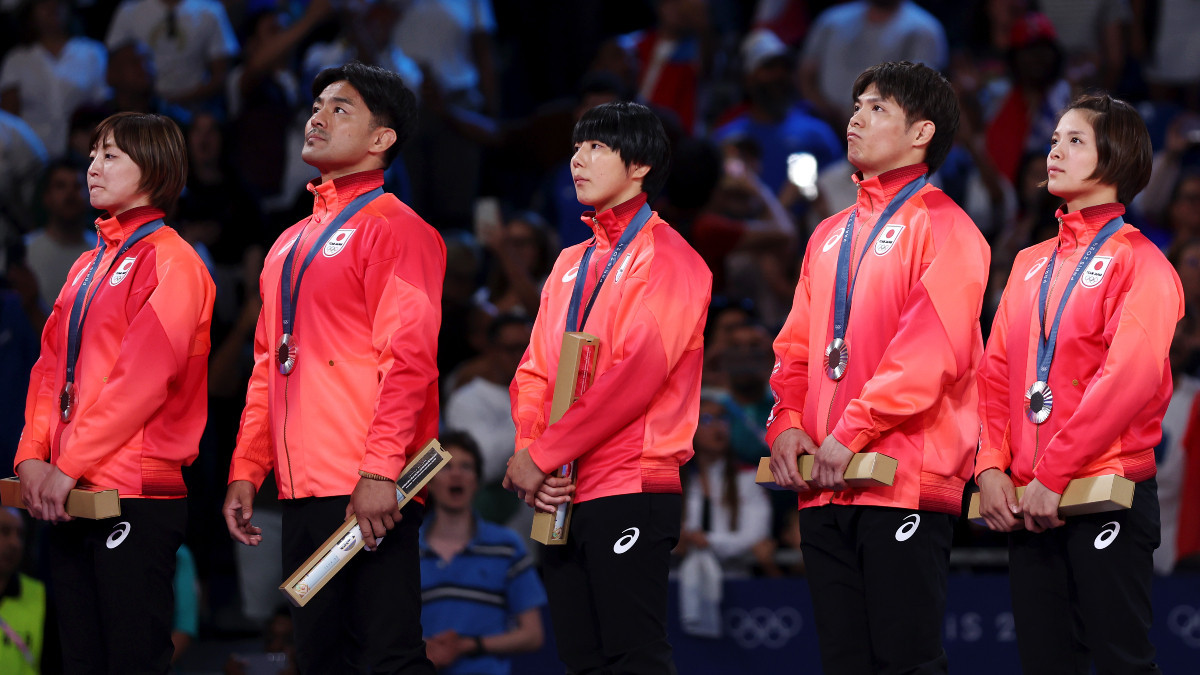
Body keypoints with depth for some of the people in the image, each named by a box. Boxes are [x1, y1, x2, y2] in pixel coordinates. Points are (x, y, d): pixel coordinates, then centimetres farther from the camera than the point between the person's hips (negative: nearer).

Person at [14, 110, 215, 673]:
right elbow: (51, 366, 17)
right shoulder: (88, 267, 21)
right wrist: (33, 455, 1)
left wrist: (71, 465, -18)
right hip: (70, 496, 8)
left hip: (136, 497, -8)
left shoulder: (169, 261, -6)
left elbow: (143, 377, -16)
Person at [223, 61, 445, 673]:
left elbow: (409, 359, -14)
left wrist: (380, 471, -22)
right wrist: (246, 471, 15)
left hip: (366, 495, -9)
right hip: (303, 489, 9)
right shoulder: (290, 244, 21)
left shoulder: (393, 227, -5)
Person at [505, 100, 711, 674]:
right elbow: (535, 371, 16)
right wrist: (529, 451, -4)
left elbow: (638, 372, -16)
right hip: (560, 497, 8)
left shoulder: (666, 257, -5)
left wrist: (542, 455, -16)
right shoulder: (570, 264, 20)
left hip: (630, 493, -8)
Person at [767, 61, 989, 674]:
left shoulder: (939, 226, -4)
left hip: (903, 482, -8)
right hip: (824, 485, 8)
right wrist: (787, 422, 1)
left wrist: (852, 433, -19)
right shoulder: (831, 235, 21)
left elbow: (933, 348, -16)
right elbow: (797, 346, 20)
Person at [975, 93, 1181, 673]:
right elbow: (996, 374, 14)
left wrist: (1053, 476, -19)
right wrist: (992, 467, -3)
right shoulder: (1031, 264, 18)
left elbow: (1130, 379, -16)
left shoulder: (1138, 261, -4)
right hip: (1026, 501, 6)